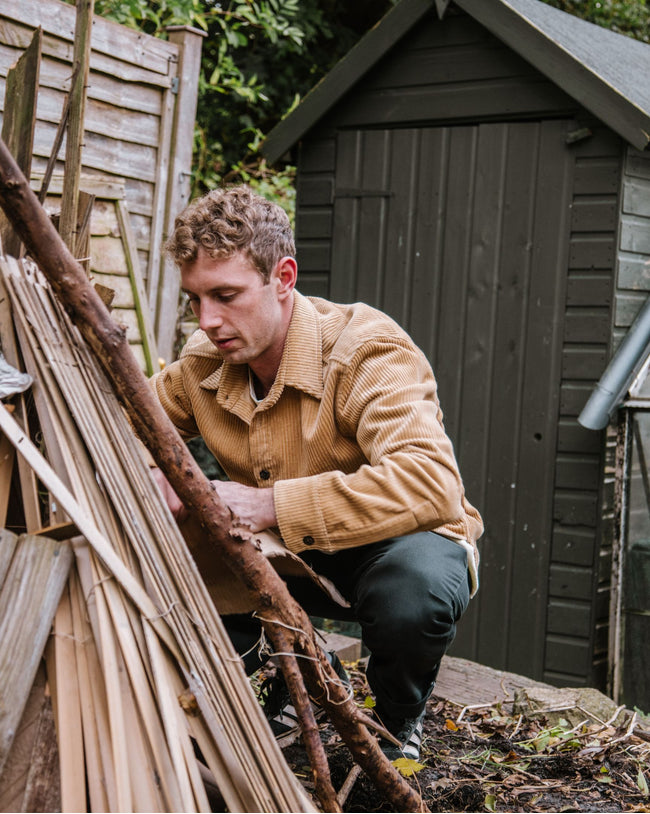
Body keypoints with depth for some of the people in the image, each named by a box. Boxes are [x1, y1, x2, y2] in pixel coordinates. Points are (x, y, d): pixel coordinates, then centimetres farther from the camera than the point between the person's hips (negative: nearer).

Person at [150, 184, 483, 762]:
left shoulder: (366, 350, -28)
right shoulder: (202, 363, -8)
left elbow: (432, 484, -43)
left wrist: (272, 504, -45)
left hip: (392, 543, -4)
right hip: (285, 557, 5)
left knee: (416, 589, -40)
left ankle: (399, 718, -3)